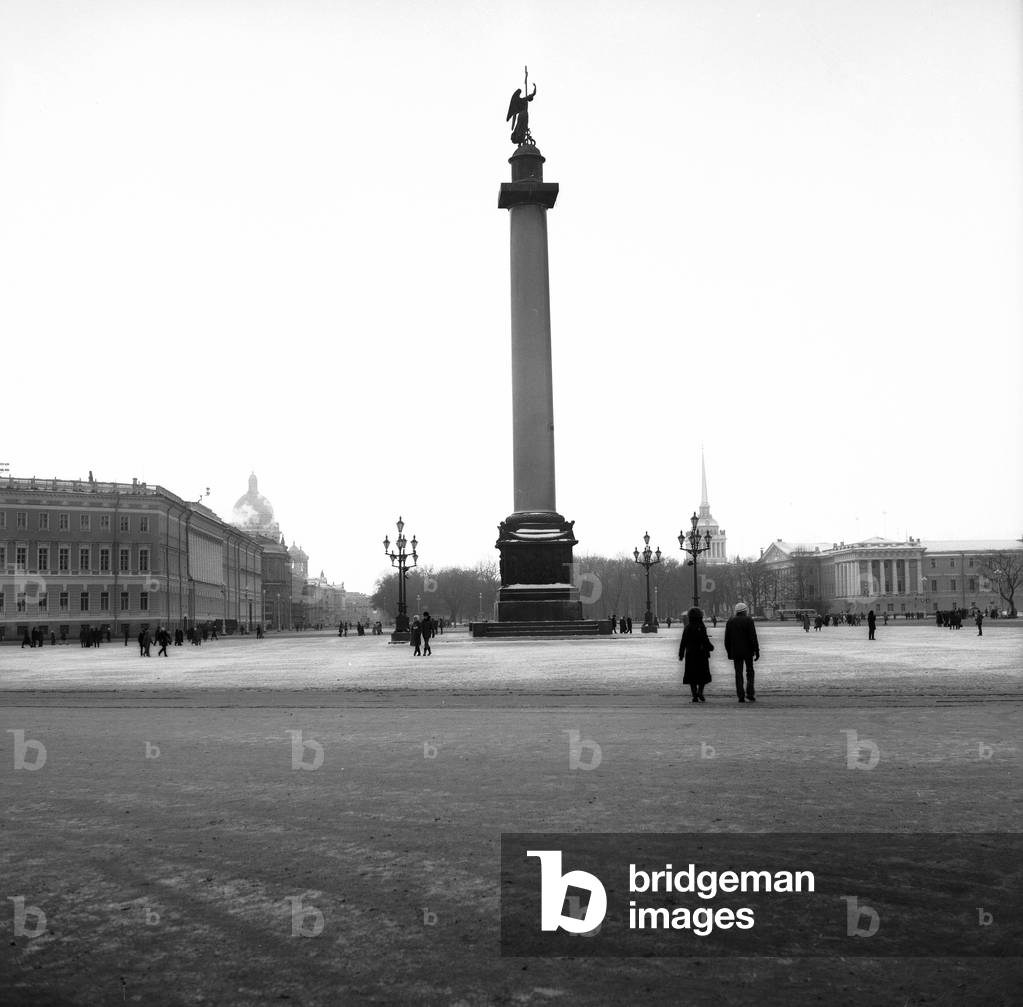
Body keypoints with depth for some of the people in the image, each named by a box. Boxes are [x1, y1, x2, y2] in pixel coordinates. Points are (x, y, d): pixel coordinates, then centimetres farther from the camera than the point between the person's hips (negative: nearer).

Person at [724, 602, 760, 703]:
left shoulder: (730, 622, 6)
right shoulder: (748, 621, -7)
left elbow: (727, 640, 8)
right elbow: (753, 638, -11)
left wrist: (729, 653, 15)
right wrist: (757, 651, -7)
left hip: (735, 652, 3)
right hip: (747, 651, -3)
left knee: (738, 674, 5)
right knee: (750, 671, 9)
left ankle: (741, 696, 1)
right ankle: (750, 693, -2)